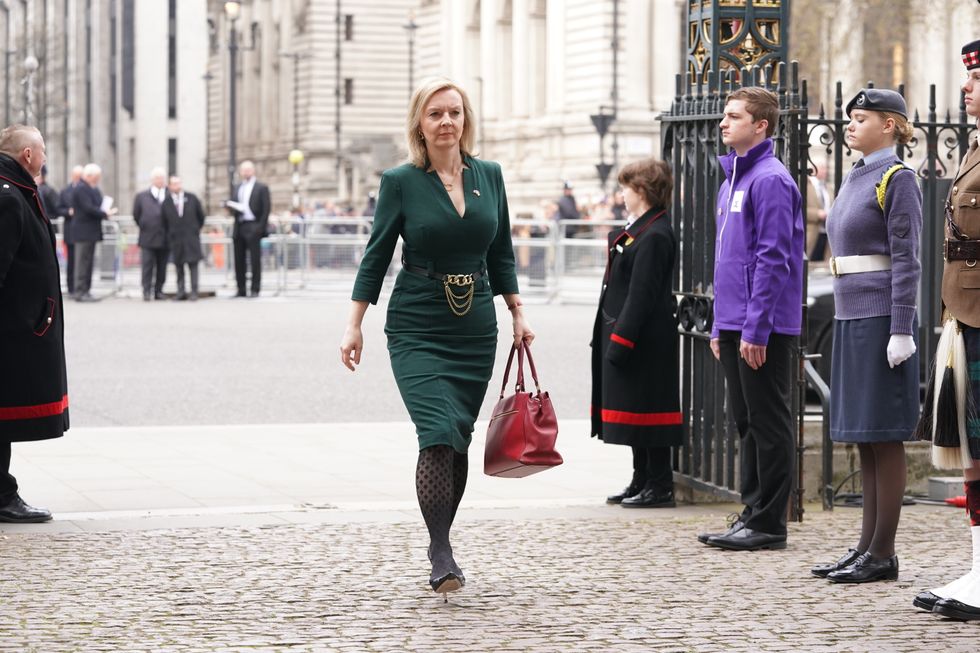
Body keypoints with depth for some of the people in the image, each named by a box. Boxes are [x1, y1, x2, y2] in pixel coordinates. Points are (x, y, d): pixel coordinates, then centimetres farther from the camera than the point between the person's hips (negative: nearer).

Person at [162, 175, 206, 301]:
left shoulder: (192, 198, 2)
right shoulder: (166, 203, 1)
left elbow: (201, 215, 12)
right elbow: (164, 221, 8)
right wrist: (169, 236, 8)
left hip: (191, 237, 0)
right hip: (175, 238, 0)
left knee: (193, 264, -4)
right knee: (179, 266, 3)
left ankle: (194, 292, -2)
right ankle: (181, 292, 9)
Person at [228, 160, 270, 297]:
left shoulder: (261, 188, 3)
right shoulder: (237, 188, 20)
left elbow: (266, 208, -3)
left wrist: (261, 226, -12)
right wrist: (233, 210, -1)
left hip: (253, 227, -5)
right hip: (239, 227, 5)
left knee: (255, 259, -5)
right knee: (239, 260, 4)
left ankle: (255, 290, -2)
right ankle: (241, 289, 8)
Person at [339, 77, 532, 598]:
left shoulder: (488, 176, 6)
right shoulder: (400, 181, -4)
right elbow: (376, 256, -1)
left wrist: (517, 313, 12)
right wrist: (354, 326, -4)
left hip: (476, 329, 4)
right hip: (417, 328, -4)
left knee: (458, 439, 6)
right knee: (439, 432, -16)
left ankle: (440, 539, 19)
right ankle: (441, 553, -11)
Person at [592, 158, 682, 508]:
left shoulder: (655, 236, -18)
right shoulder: (637, 229, 15)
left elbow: (641, 295, -22)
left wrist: (620, 340, -22)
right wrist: (610, 337, 19)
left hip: (644, 342, -10)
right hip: (624, 335, 10)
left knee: (645, 411, -4)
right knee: (636, 413, 15)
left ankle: (659, 486, 2)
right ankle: (642, 482, 22)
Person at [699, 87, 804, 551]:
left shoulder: (770, 181, -13)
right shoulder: (731, 179, 17)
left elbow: (773, 260, -18)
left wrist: (755, 329, -20)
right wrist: (720, 327, 19)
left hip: (763, 328, -9)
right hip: (734, 324, 9)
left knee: (768, 423, -3)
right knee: (746, 421, 13)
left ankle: (769, 523, 2)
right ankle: (753, 514, 20)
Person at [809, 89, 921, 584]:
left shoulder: (898, 179, -8)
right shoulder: (854, 180, 17)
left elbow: (906, 260, -13)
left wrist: (901, 332, -18)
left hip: (881, 321, -9)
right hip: (850, 319, 9)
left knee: (884, 437, -4)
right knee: (863, 438, 10)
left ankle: (883, 554, 0)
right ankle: (866, 546, 15)